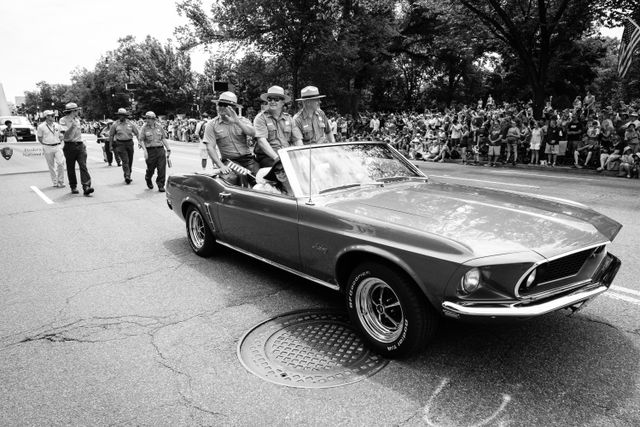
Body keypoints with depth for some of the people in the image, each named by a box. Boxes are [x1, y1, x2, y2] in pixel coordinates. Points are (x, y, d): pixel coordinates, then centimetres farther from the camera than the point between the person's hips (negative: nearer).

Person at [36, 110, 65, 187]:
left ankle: (61, 181, 1)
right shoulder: (41, 126, -2)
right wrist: (45, 145, 1)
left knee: (61, 163, -11)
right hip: (47, 148, -2)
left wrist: (59, 143, 7)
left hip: (58, 147, 2)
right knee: (51, 166, 5)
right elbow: (39, 138, 6)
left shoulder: (57, 125, 8)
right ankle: (55, 182, 14)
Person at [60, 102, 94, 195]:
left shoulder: (77, 119, 14)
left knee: (83, 166, -10)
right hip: (69, 146, -4)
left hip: (80, 145, 4)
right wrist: (72, 126, -28)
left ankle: (86, 187, -20)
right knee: (71, 168, 5)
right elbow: (66, 134, -18)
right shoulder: (63, 120, -5)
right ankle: (73, 187, 16)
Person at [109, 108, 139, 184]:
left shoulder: (130, 123, 3)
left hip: (129, 143, 3)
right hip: (120, 144, -2)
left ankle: (128, 175, 24)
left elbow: (137, 133, 9)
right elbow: (111, 135, 11)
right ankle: (127, 176, -16)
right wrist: (111, 144, 14)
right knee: (125, 160, -14)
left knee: (130, 161, 9)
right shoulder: (115, 124, 1)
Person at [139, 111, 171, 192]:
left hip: (160, 149, 2)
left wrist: (168, 148, 10)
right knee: (151, 168, 7)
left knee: (162, 168, -5)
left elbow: (163, 138, 14)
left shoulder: (159, 126, 8)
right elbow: (141, 140, -3)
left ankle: (161, 186, 4)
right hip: (150, 151, -2)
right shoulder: (144, 128, -1)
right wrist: (145, 150, -15)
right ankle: (148, 179, 39)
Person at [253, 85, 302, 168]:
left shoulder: (289, 119, 17)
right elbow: (261, 141, -10)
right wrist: (276, 158, -22)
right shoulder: (261, 118, 2)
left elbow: (297, 140, 12)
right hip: (267, 156, -4)